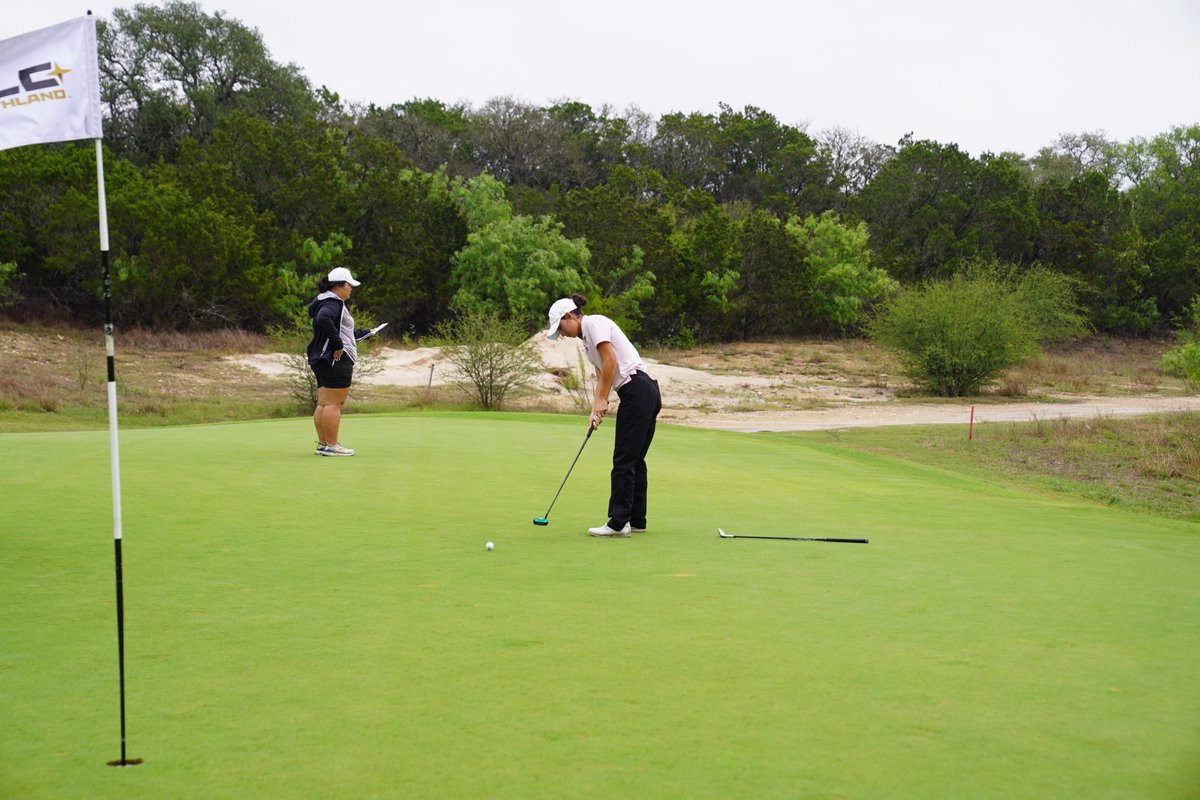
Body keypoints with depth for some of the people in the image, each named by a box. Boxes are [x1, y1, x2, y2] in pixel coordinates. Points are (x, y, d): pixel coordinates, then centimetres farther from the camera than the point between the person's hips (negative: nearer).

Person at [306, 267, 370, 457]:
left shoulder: (327, 302, 21)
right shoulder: (333, 303, -12)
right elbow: (323, 320, -32)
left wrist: (360, 333, 35)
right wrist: (338, 344, -26)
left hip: (321, 360, 11)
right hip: (337, 360, -11)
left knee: (323, 403, 11)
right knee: (333, 403, -9)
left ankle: (323, 443, 15)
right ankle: (332, 446, -8)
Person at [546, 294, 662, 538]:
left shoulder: (594, 323, -7)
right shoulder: (587, 340, 22)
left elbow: (610, 362, -15)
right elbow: (601, 375, 20)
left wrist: (602, 400, -8)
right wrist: (595, 410, 8)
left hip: (636, 391, -10)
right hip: (646, 393, 10)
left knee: (623, 460, -7)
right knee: (635, 460, 12)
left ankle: (618, 523, -6)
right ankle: (636, 520, 17)